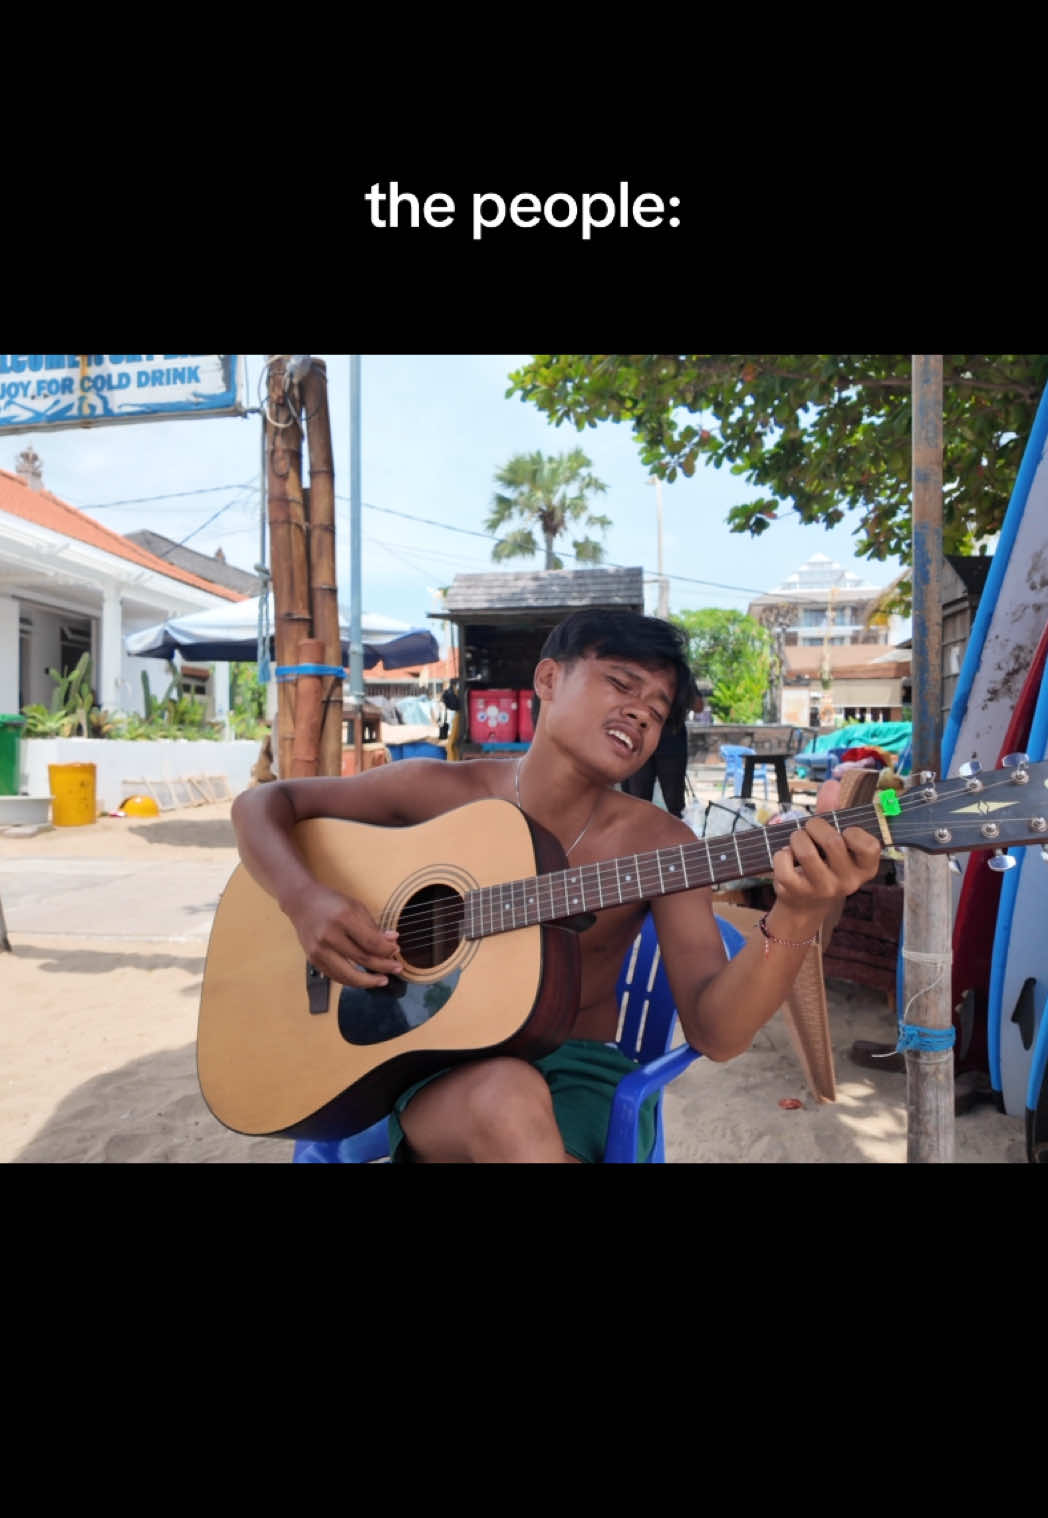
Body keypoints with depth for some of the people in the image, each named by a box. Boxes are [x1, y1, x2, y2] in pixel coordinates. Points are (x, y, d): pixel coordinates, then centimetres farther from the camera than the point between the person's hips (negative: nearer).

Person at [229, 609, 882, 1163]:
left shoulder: (659, 844, -8)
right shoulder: (443, 790, -7)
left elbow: (715, 1030, -16)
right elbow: (263, 802, 1)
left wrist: (797, 920, -35)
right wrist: (307, 901, -19)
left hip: (577, 1071, 1)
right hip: (430, 1058, 0)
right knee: (508, 1098, -35)